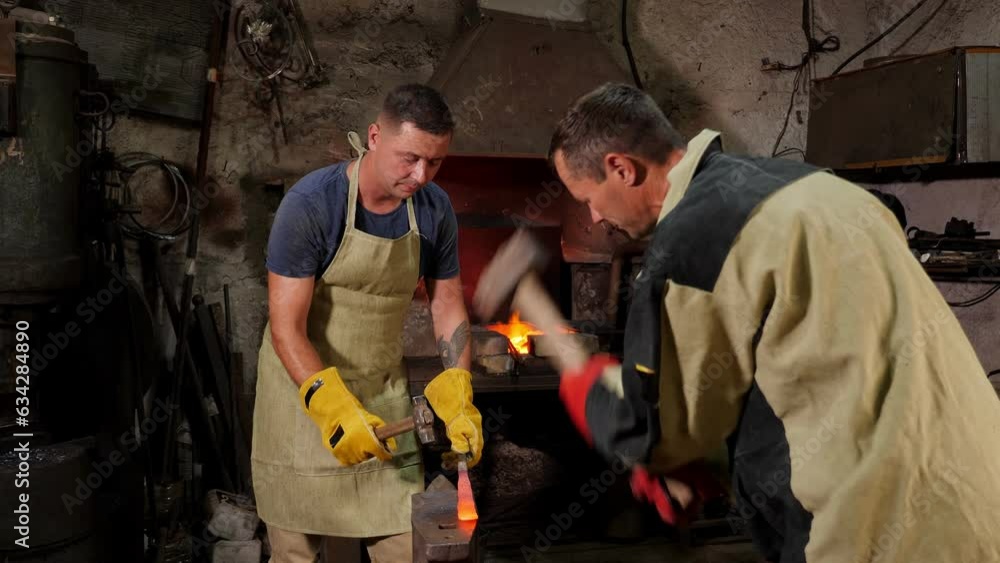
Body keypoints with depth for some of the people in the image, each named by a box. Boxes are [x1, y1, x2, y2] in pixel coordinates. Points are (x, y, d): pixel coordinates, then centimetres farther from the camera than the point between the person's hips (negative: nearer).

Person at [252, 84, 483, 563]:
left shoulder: (435, 209, -6)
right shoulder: (309, 205, -21)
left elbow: (448, 307, 2)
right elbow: (287, 329, -21)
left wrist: (458, 400, -8)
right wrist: (333, 409, -32)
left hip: (385, 391, 4)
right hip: (304, 385, -3)